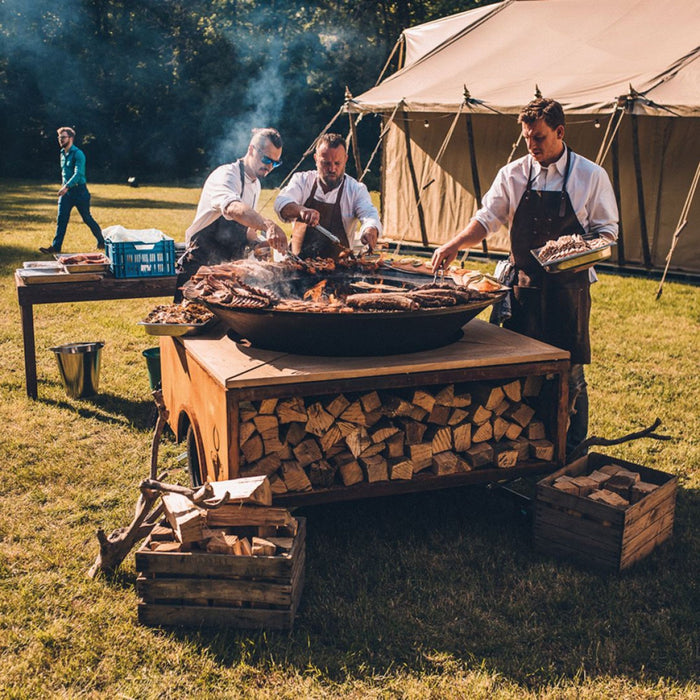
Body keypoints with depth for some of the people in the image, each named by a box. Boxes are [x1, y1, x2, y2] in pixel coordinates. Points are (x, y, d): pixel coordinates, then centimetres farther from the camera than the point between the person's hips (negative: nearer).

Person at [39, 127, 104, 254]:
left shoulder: (78, 154, -13)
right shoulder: (62, 153, 12)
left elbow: (78, 173, -24)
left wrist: (67, 186, -35)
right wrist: (63, 186, 20)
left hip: (79, 191, -7)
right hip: (65, 191, 7)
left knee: (87, 218, 2)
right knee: (61, 219, 0)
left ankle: (101, 242, 17)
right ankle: (55, 246, -1)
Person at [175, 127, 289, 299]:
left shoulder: (255, 185, 12)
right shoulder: (226, 175, -16)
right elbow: (233, 208, -40)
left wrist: (256, 242, 0)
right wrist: (268, 225, -56)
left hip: (228, 266, 8)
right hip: (201, 264, -8)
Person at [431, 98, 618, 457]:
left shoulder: (591, 176, 0)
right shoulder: (513, 175, 5)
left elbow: (606, 230, 4)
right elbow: (487, 218, 1)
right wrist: (454, 244, -16)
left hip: (568, 285, -2)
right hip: (525, 283, 2)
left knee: (569, 372, 2)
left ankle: (573, 451, 18)